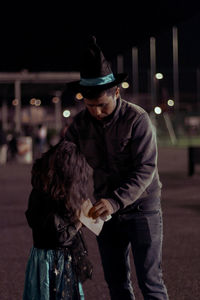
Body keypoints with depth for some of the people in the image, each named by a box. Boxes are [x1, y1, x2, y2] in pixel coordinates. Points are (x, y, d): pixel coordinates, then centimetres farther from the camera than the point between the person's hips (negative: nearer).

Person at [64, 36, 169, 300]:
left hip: (141, 209, -5)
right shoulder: (81, 123, -2)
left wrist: (116, 202, -35)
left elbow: (145, 169, -22)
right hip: (107, 209, 5)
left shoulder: (137, 119, -17)